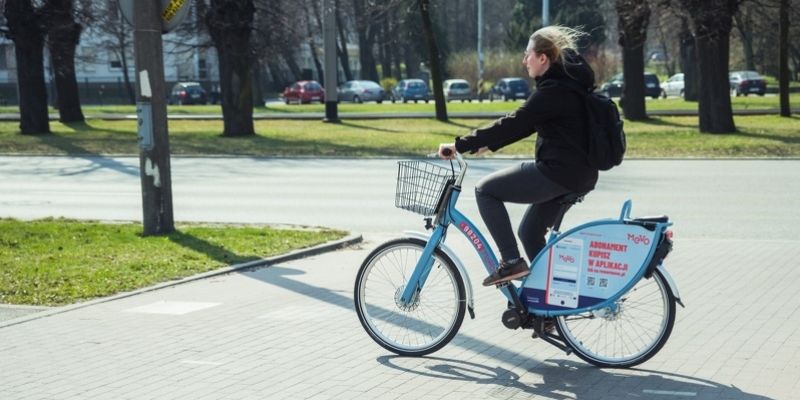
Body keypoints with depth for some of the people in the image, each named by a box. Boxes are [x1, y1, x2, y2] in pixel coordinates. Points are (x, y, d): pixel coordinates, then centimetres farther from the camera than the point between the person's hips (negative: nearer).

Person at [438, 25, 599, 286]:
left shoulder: (553, 90, -16)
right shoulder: (568, 84, 15)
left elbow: (513, 125, -21)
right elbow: (526, 125, 22)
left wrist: (460, 145, -18)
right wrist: (489, 145, 20)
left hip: (557, 172, -10)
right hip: (579, 175, 10)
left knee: (485, 190, -1)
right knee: (530, 231, 20)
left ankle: (511, 262, -4)